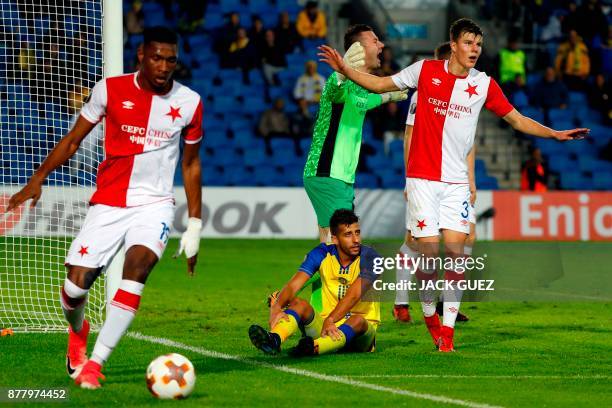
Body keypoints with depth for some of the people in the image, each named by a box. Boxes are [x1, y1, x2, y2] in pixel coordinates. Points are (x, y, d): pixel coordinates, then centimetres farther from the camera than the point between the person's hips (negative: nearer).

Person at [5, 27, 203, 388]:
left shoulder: (189, 102, 0)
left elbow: (191, 164, 12)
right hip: (107, 204, 0)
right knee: (75, 286, -8)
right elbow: (74, 139, 6)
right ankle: (78, 331, 31)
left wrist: (195, 225, 11)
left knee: (137, 267, -28)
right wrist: (38, 178, -4)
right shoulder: (110, 90, -4)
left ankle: (95, 362, -23)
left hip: (155, 205, 0)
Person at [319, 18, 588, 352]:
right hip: (423, 177, -2)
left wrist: (554, 134, 0)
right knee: (428, 249, -8)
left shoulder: (484, 84, 4)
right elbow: (380, 84, 11)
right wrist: (344, 70, 1)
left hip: (456, 182, 2)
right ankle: (428, 311, 17)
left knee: (455, 248, -9)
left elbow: (517, 120, 11)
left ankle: (447, 328, -2)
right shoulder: (425, 70, 1)